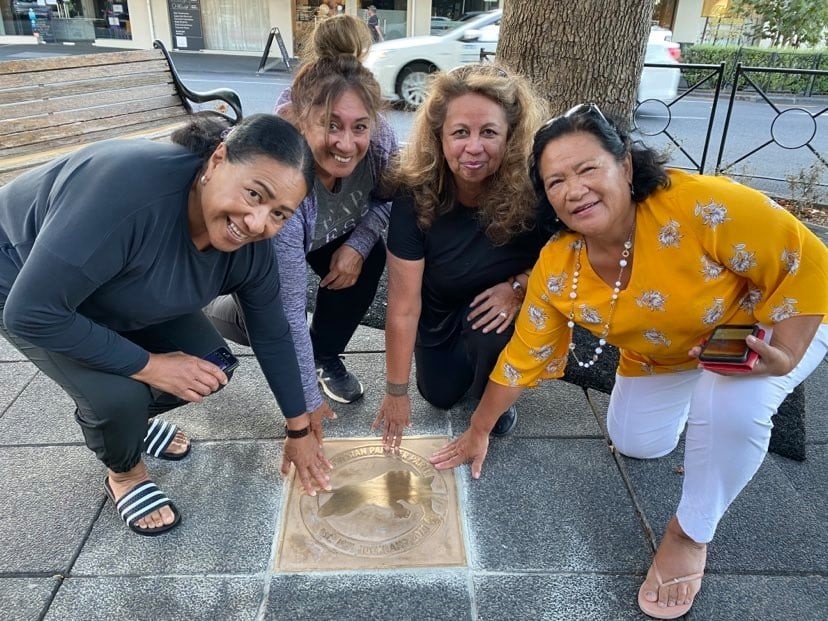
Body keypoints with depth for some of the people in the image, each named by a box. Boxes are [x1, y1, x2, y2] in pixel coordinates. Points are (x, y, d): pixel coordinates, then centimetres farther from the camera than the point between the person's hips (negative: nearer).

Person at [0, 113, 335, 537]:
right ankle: (123, 473, 12)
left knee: (212, 367, -4)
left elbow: (271, 333, -7)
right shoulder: (127, 189, -43)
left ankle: (123, 416, 26)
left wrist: (299, 429, 0)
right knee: (121, 393, -24)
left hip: (118, 295, 6)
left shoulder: (249, 245, -22)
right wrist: (147, 364, -29)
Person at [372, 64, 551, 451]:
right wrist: (396, 392, -17)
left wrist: (520, 285, -34)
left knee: (489, 328, -33)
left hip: (504, 304, -1)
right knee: (441, 396, 8)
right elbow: (403, 306, -24)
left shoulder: (533, 187, -32)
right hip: (443, 312, 2)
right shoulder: (416, 197, -29)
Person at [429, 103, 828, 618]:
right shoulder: (556, 269, -22)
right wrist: (478, 433, -2)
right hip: (665, 357, 5)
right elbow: (524, 357, -10)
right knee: (636, 442, 7)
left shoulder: (702, 206, -37)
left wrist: (784, 356, -36)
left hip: (769, 323, -4)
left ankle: (691, 534, -6)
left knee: (730, 403, -33)